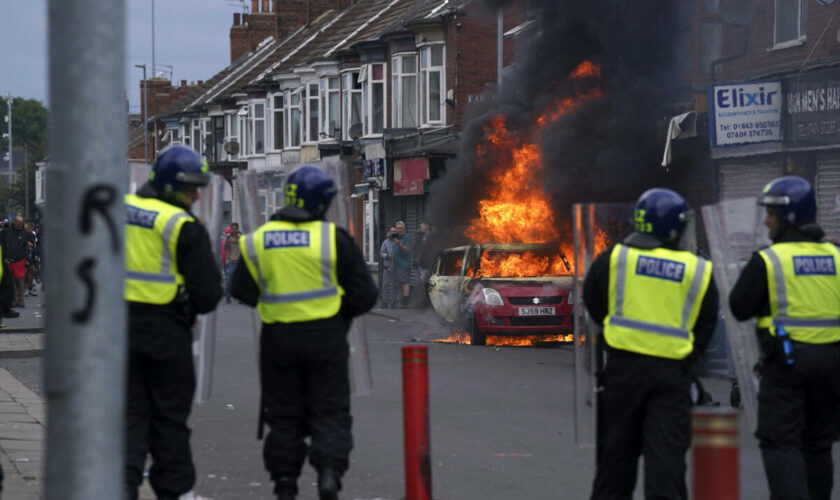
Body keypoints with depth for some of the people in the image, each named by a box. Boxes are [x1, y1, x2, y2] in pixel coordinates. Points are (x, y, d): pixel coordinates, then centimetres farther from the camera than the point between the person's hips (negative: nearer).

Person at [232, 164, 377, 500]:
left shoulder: (257, 241, -2)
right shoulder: (333, 238, -8)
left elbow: (243, 291, 5)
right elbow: (364, 294, -6)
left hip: (278, 338, 2)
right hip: (325, 337, -2)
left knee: (284, 414, 12)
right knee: (329, 412, 7)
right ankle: (329, 469, -11)